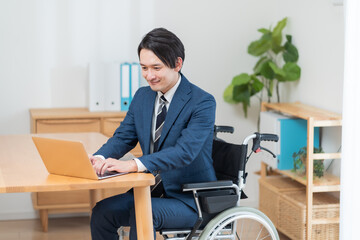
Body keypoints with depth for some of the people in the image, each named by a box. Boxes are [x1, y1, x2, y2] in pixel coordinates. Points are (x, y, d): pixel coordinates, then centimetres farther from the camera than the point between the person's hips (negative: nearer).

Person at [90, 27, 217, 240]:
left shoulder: (202, 102, -15)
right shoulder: (142, 96, 7)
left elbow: (184, 152, -28)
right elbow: (124, 137, 7)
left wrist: (133, 165, -40)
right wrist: (100, 158, -17)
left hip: (189, 199, -6)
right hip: (152, 191, 6)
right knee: (102, 211, -16)